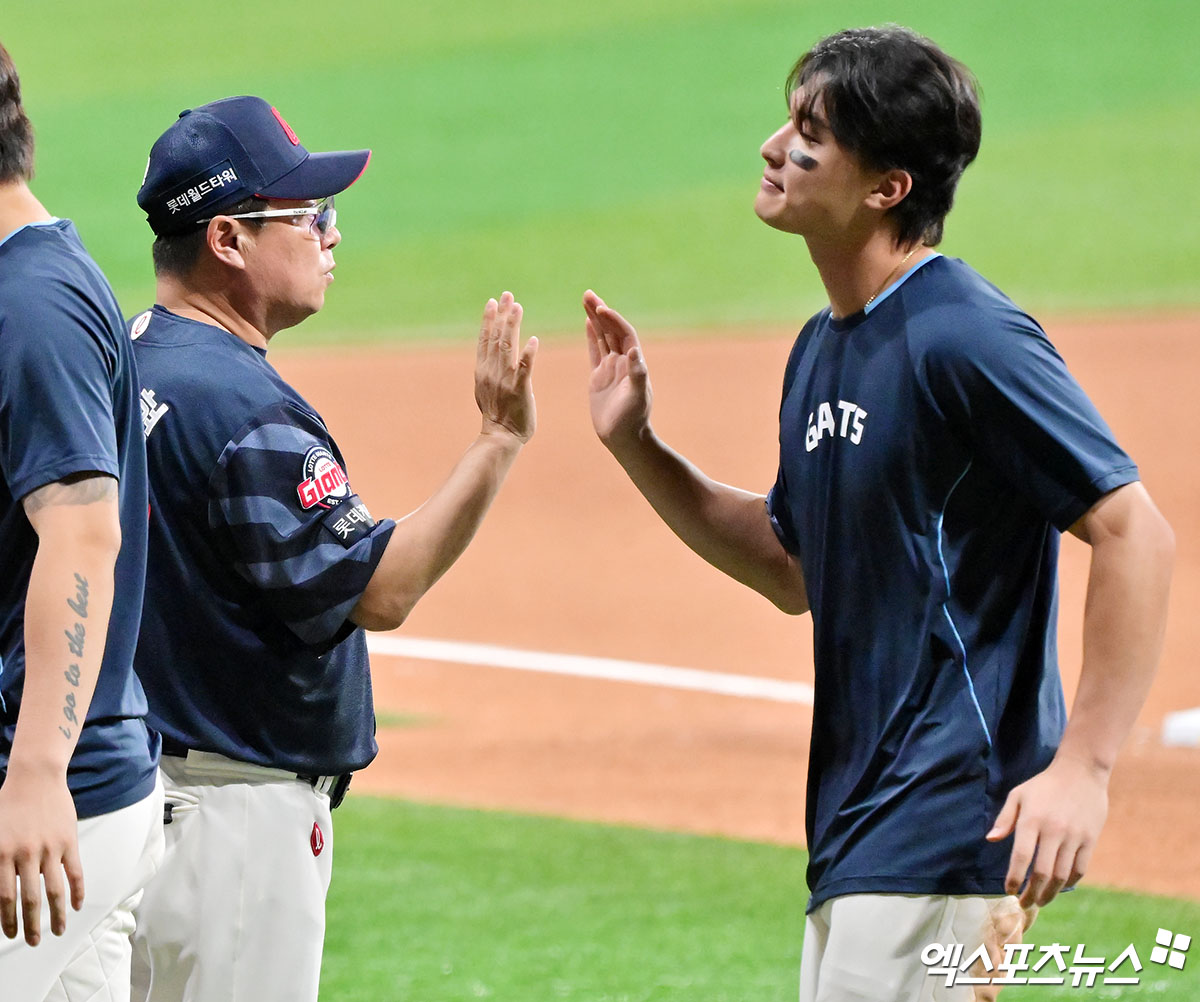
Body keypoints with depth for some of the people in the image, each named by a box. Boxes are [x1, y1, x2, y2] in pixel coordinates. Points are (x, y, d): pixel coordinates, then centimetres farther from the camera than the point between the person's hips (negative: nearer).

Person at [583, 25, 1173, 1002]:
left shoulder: (965, 337, -16)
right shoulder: (822, 350, 13)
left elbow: (1136, 534, -19)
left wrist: (1082, 767, -24)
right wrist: (633, 444, 14)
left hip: (946, 834, -10)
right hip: (857, 831, 10)